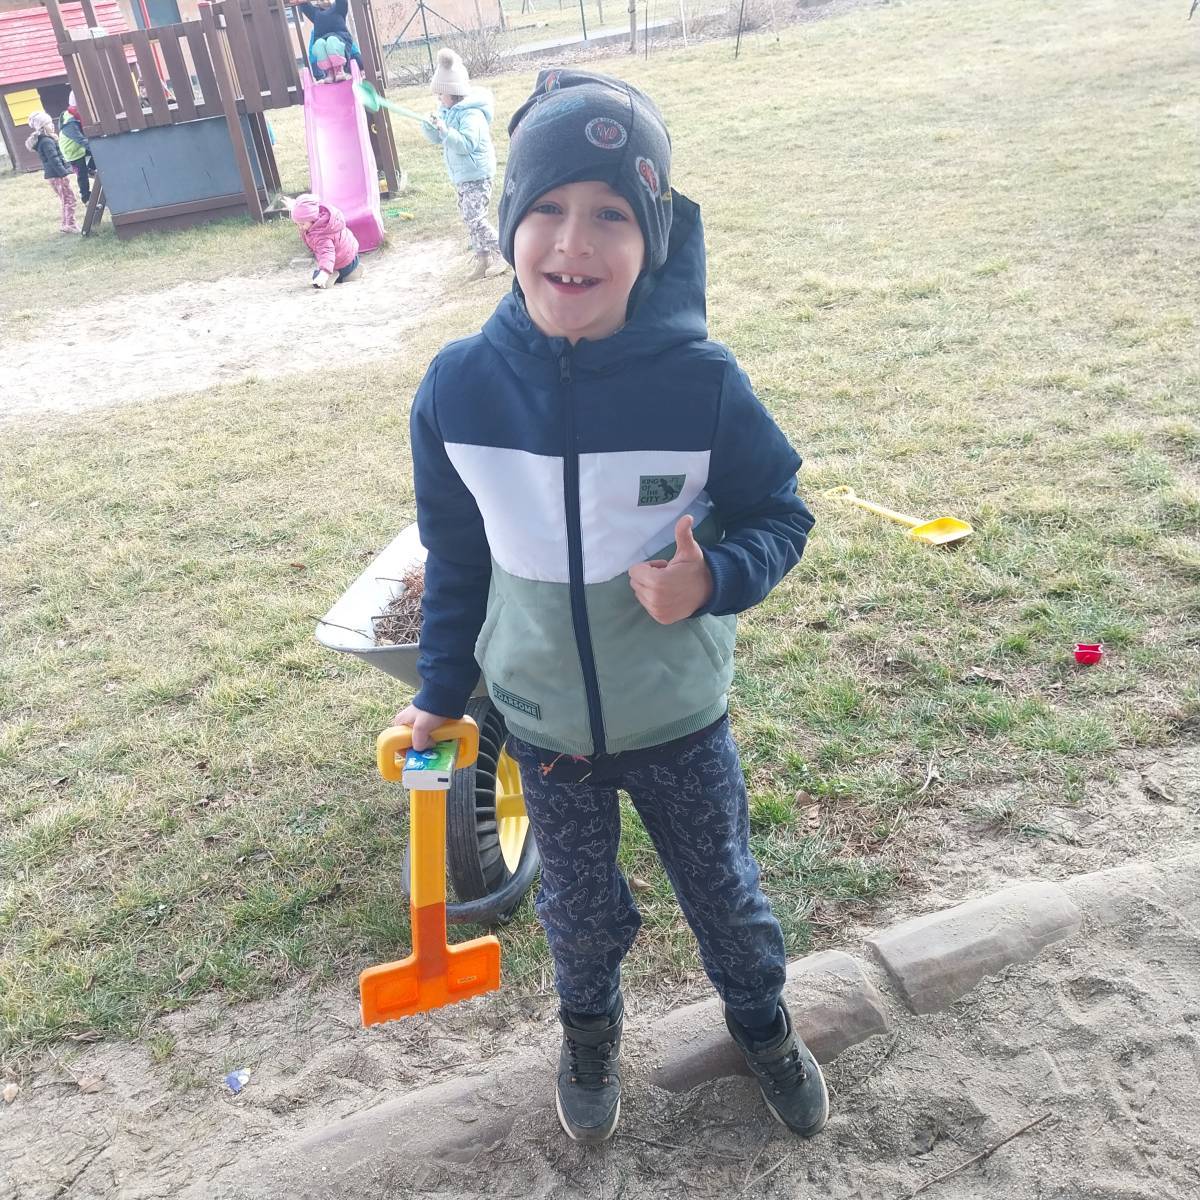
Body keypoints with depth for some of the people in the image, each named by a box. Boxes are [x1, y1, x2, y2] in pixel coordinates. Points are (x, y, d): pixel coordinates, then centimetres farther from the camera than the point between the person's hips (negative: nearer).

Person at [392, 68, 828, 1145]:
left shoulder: (700, 379, -21)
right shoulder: (459, 387, -15)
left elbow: (780, 515, -6)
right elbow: (455, 558, -1)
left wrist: (714, 579, -27)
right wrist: (442, 692, 6)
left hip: (680, 716, -1)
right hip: (543, 725, 1)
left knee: (725, 892, 22)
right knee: (581, 910, 24)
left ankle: (763, 1022, 54)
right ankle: (591, 1026, 57)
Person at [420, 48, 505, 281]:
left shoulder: (471, 114, -20)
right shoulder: (446, 111, 8)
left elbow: (466, 144, -29)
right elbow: (438, 139, 13)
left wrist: (445, 130, -34)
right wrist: (429, 126, -7)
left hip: (477, 175, -10)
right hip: (461, 176, 10)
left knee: (475, 217, -15)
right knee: (468, 217, 12)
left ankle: (500, 255, -4)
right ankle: (482, 259, 19)